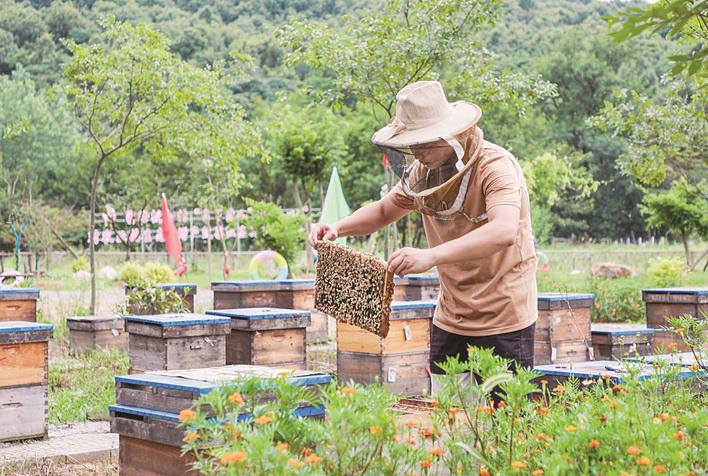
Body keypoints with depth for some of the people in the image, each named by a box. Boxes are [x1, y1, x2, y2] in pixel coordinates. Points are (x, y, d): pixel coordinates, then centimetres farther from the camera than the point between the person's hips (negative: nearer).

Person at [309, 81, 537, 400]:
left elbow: (504, 231, -37)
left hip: (503, 321, -6)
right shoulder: (424, 171, 4)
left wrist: (431, 256, -48)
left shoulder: (495, 166, -19)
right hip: (450, 320, 7)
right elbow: (384, 211, 21)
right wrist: (337, 229, 1)